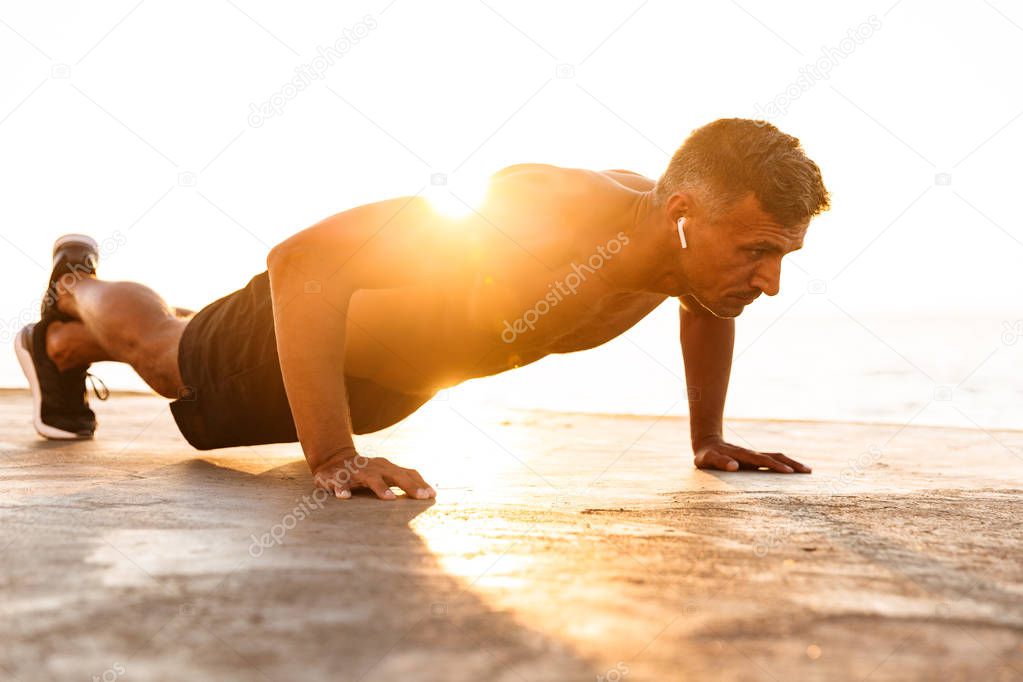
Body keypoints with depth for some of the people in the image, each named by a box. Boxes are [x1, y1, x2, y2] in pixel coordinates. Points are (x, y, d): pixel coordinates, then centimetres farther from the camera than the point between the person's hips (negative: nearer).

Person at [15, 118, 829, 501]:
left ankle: (71, 344, 65)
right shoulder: (542, 218, -49)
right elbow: (301, 263, -49)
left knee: (176, 350, 36)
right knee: (161, 350, 28)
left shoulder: (688, 240, -24)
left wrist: (708, 439, 2)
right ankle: (78, 287, 60)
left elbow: (709, 303, 4)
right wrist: (332, 459, -47)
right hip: (305, 312, -7)